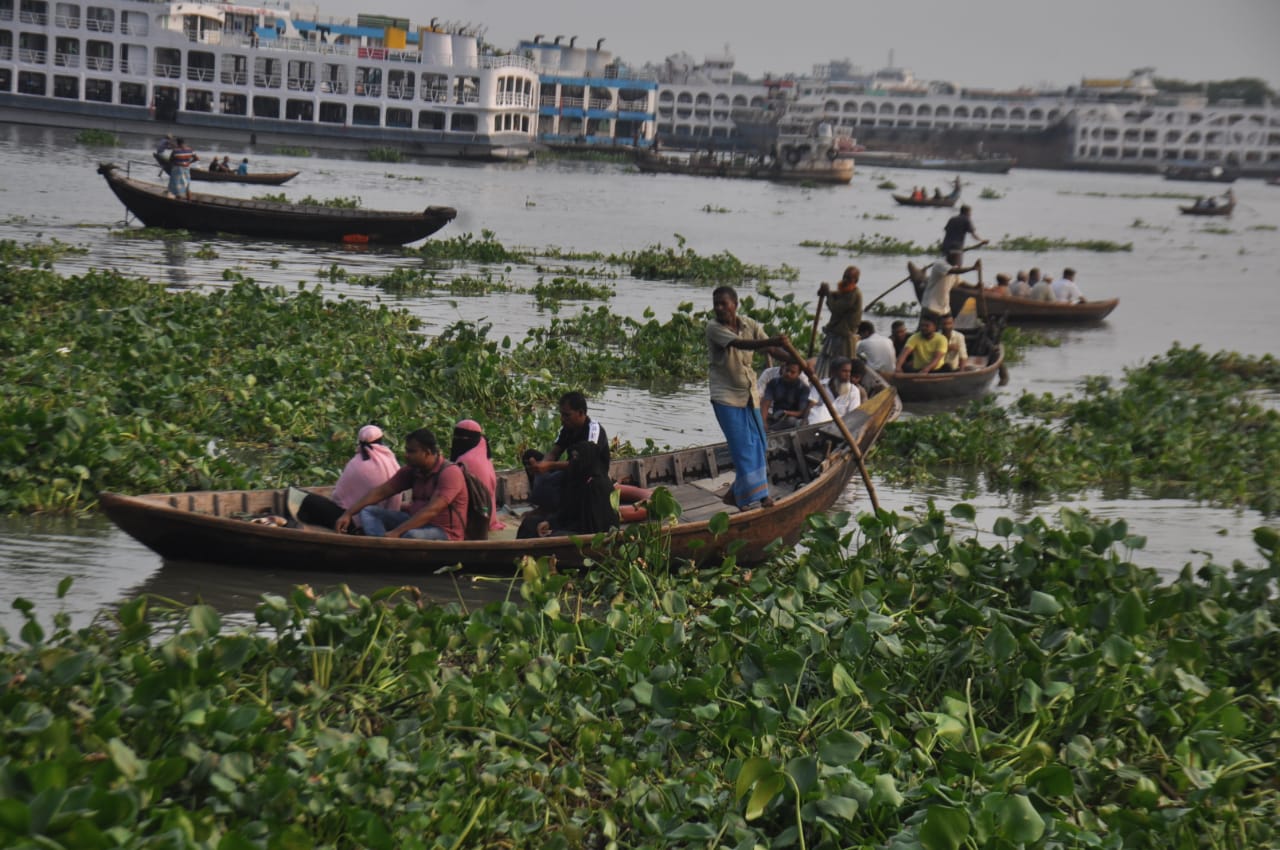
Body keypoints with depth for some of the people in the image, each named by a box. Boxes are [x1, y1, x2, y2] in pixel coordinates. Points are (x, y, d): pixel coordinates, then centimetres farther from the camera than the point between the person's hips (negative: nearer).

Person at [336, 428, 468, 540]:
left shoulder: (450, 473, -19)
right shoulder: (411, 470, 5)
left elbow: (431, 511, -29)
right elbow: (380, 492, 5)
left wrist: (396, 532, -35)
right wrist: (348, 514, -7)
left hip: (445, 533, -8)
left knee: (412, 535, -40)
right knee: (368, 511, -4)